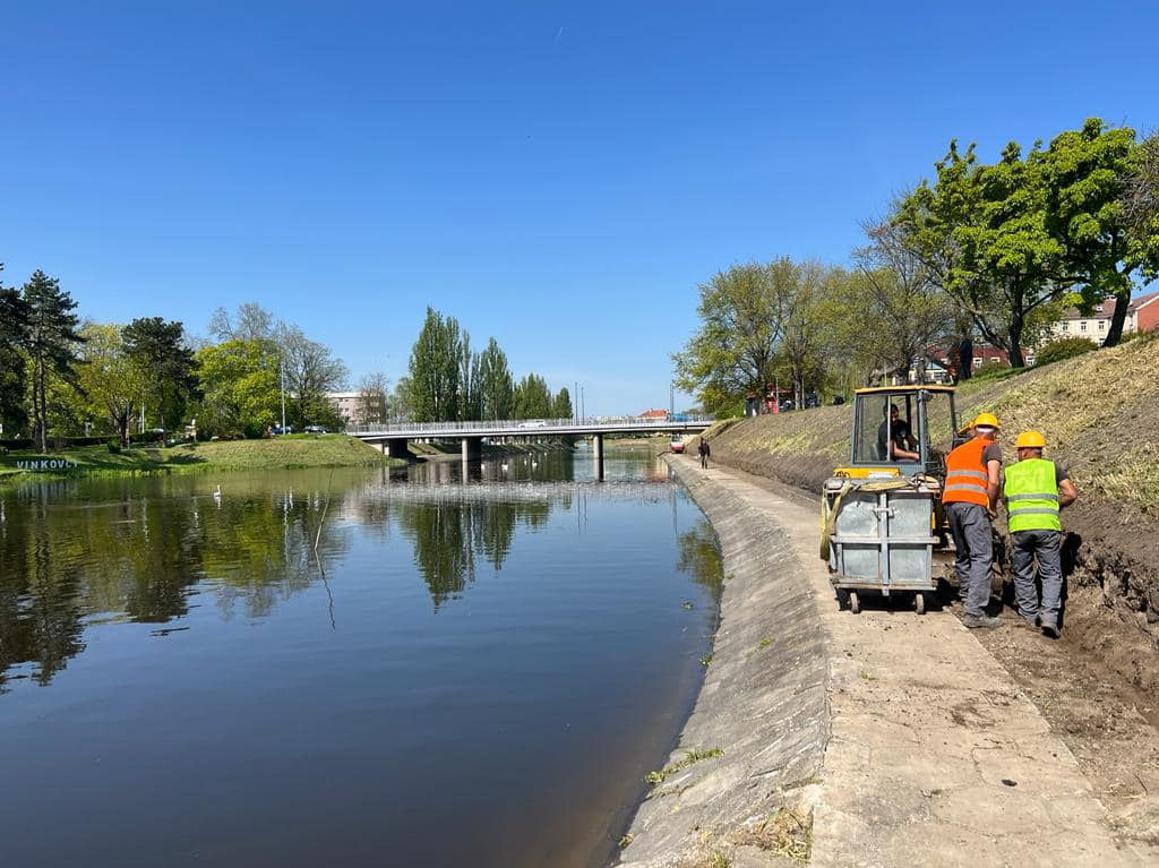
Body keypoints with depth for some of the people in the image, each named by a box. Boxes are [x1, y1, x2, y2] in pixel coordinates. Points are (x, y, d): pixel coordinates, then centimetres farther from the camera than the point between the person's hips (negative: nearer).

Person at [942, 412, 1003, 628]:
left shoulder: (956, 451, 27)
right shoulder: (991, 447, 9)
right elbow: (993, 481, -6)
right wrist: (992, 506, 8)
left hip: (950, 502, 6)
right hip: (973, 503, -6)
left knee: (962, 554, 21)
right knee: (982, 557, -7)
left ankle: (966, 596, 34)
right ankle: (974, 612, -15)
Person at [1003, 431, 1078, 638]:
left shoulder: (1010, 471, 16)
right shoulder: (1052, 467, 12)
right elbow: (1072, 494, 5)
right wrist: (1054, 507, 20)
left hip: (1019, 527, 1)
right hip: (1047, 526, -1)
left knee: (1022, 575, 14)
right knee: (1051, 574, 8)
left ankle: (1030, 616, 18)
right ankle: (1049, 615, -6)